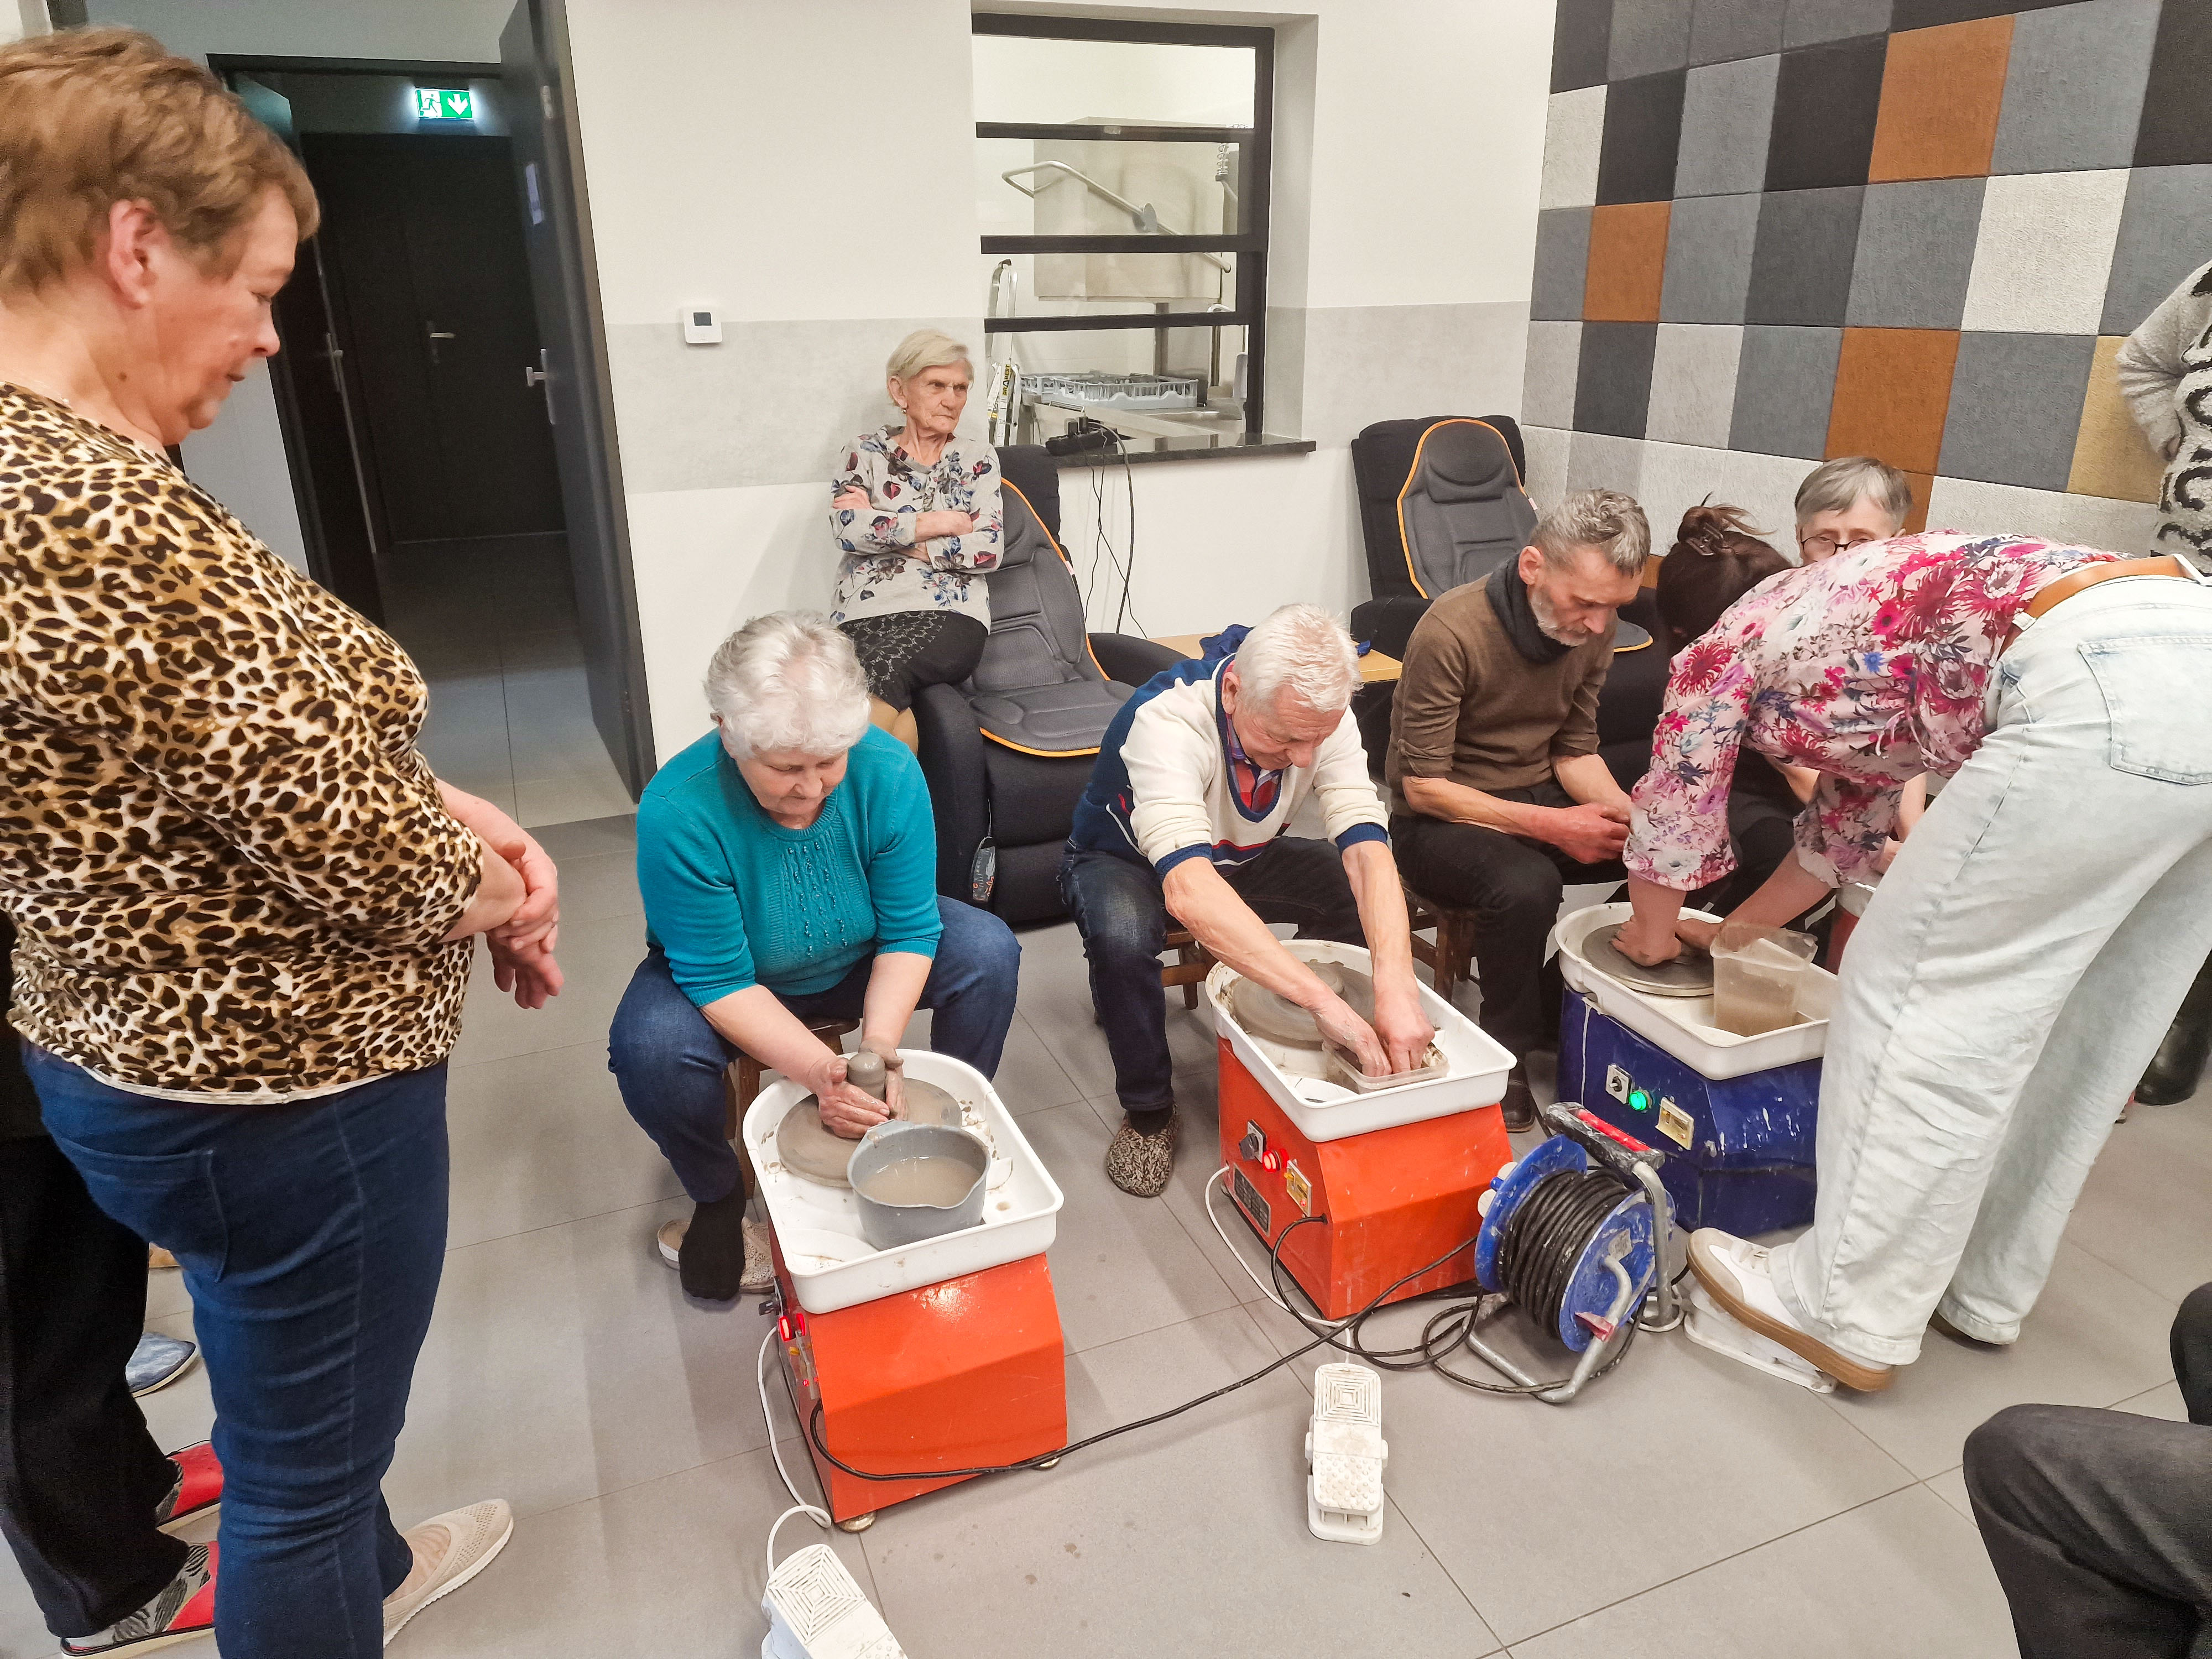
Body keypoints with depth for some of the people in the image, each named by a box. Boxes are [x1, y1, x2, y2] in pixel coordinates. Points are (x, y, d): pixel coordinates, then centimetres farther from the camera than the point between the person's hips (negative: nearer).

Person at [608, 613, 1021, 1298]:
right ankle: (718, 1197, 0)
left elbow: (909, 929, -18)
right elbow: (719, 982, -28)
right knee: (650, 1047, -32)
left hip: (859, 962, 3)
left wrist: (880, 1043, -33)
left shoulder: (888, 772, -27)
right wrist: (822, 1071, -40)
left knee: (989, 951, -20)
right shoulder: (678, 811, -34)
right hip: (725, 976, -2)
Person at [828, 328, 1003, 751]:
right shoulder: (865, 452, 16)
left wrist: (885, 530, -1)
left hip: (950, 617, 0)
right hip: (866, 615, 0)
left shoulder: (978, 458, 16)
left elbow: (989, 548, 0)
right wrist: (936, 523, -1)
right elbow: (846, 527, -3)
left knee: (886, 666, -35)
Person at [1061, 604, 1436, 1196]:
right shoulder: (1167, 720, -40)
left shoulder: (1320, 717, -24)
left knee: (1367, 896, -19)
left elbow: (1368, 852, -32)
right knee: (1123, 934, -38)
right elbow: (1188, 889, -52)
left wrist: (1397, 993, -48)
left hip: (1242, 858, 5)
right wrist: (1324, 1001, -57)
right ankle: (1147, 1110, -10)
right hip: (1123, 859, -4)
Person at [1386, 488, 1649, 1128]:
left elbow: (1574, 751, 7)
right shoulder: (1452, 632, -23)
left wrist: (1625, 811, -13)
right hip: (1440, 820, -7)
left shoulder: (1591, 628, -2)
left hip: (1540, 800, 7)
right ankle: (1509, 1054, -11)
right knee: (1525, 885, -36)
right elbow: (1423, 787, -20)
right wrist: (1549, 826, -25)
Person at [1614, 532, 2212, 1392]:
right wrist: (1737, 929, 52)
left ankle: (1849, 1317, 11)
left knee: (1922, 993, 0)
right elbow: (1851, 816, 42)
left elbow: (1672, 821, 18)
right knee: (2077, 1028, 16)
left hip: (2109, 691, -9)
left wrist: (1655, 933, 37)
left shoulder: (1726, 647, 14)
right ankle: (1986, 1290, 30)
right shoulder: (1837, 622, 35)